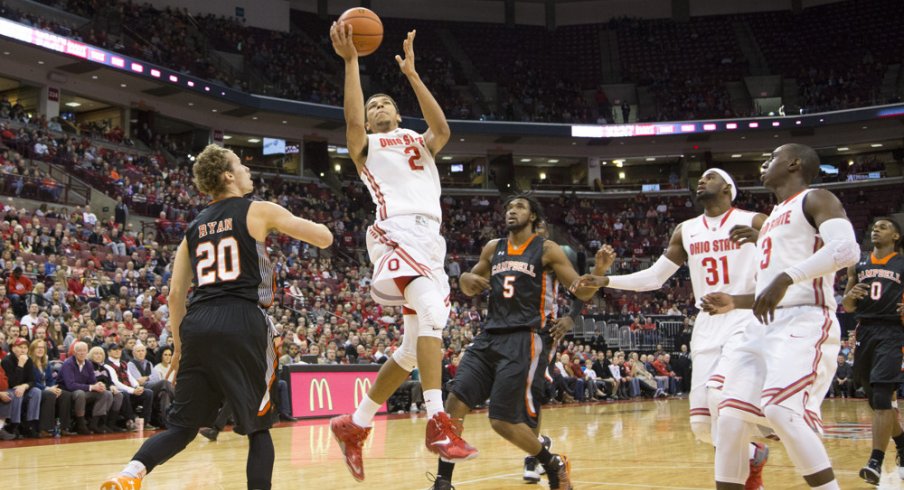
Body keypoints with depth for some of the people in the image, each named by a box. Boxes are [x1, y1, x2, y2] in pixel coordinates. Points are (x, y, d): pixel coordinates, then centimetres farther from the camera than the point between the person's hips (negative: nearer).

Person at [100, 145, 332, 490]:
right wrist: (301, 226, 27)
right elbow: (324, 238, 4)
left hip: (198, 324, 5)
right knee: (258, 426, 9)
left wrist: (179, 347, 25)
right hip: (242, 322, -4)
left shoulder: (194, 228, 21)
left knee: (182, 426, 9)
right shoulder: (259, 211, 6)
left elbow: (175, 295, 17)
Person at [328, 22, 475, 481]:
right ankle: (437, 422, -36)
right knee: (431, 308, -32)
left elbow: (442, 128, 5)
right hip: (396, 232, -6)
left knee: (413, 348, 7)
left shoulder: (419, 143, 28)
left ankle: (354, 426, 20)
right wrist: (351, 61, -8)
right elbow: (352, 121, -6)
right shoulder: (366, 146, 18)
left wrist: (411, 73, 2)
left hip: (431, 237, 6)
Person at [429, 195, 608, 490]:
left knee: (503, 421, -9)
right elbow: (470, 290, 28)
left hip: (523, 340, -5)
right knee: (454, 403, -9)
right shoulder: (493, 249, 16)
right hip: (489, 337, 5)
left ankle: (554, 465, 16)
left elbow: (582, 292, -2)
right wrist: (467, 280, 2)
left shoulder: (547, 250, 1)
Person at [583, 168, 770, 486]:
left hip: (745, 321, -5)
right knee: (702, 426, 0)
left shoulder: (753, 222, -3)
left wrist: (764, 240, -30)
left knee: (719, 391, -29)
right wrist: (606, 280, 7)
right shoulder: (686, 231, 13)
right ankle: (753, 454, 28)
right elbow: (654, 278, 17)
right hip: (707, 325, 5)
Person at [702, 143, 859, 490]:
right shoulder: (773, 219, 27)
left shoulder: (815, 199, 1)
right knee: (730, 418, 0)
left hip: (805, 324, -9)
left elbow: (846, 249, -19)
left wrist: (786, 277, -26)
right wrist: (734, 302, 18)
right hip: (765, 327, 9)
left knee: (781, 410, -27)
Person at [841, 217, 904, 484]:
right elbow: (847, 307, 17)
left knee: (881, 397, -15)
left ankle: (876, 462, -17)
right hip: (864, 331, 5)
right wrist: (850, 296, -5)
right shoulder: (858, 264, 14)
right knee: (877, 399, 12)